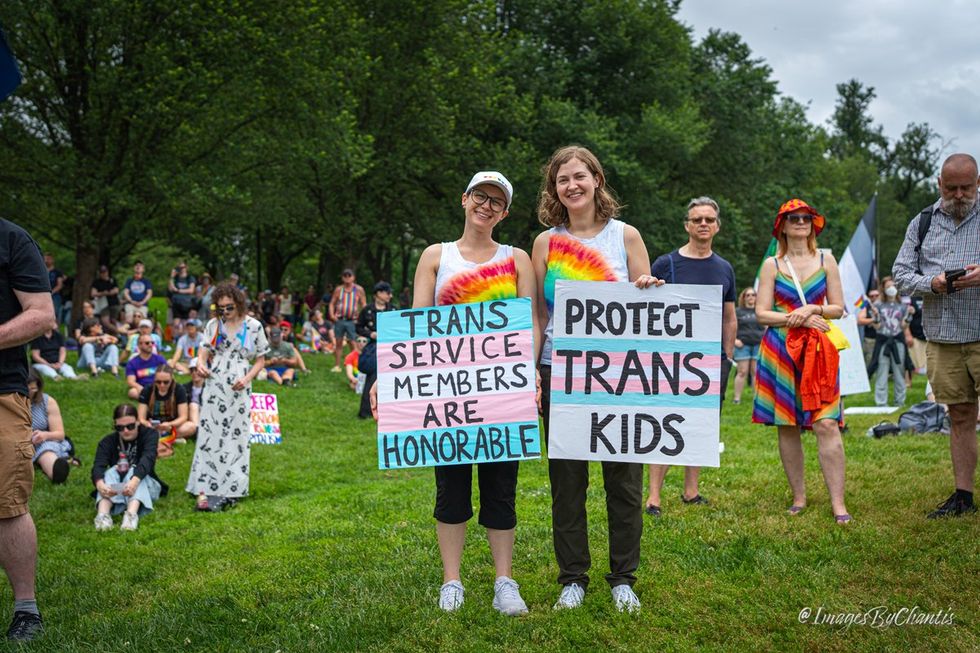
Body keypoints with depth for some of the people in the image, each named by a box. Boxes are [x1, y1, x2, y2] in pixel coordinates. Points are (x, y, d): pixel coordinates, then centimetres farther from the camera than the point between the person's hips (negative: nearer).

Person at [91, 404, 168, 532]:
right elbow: (98, 466, -22)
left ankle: (131, 514, -59)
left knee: (133, 471, -31)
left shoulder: (149, 434, -7)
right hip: (115, 490, 2)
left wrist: (134, 481, -49)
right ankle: (102, 514, -54)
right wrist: (100, 484, -47)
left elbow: (147, 459, -28)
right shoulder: (108, 442, -3)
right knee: (111, 472, -28)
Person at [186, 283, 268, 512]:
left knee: (236, 437, 2)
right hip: (215, 386, 1)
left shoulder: (253, 326, 1)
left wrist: (247, 378, -11)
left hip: (239, 389, -1)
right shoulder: (213, 325, 7)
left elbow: (260, 360, 6)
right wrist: (201, 364, -18)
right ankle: (203, 490, -4)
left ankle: (230, 489, 10)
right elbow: (204, 353, 5)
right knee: (209, 435, -4)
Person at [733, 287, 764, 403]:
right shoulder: (738, 312, 6)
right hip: (743, 345, -2)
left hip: (758, 345, 2)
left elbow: (766, 327, 21)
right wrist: (734, 340, -7)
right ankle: (737, 397, -2)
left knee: (756, 372, 4)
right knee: (742, 372, -5)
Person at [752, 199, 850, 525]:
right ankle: (798, 497, 13)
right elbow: (762, 313, 0)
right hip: (780, 350, 0)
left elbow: (838, 308, 8)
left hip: (819, 350, 0)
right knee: (787, 426, 2)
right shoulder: (772, 265, 7)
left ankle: (838, 502, -9)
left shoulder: (826, 261, 10)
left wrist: (810, 309, -10)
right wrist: (798, 319, -11)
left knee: (827, 425, -10)